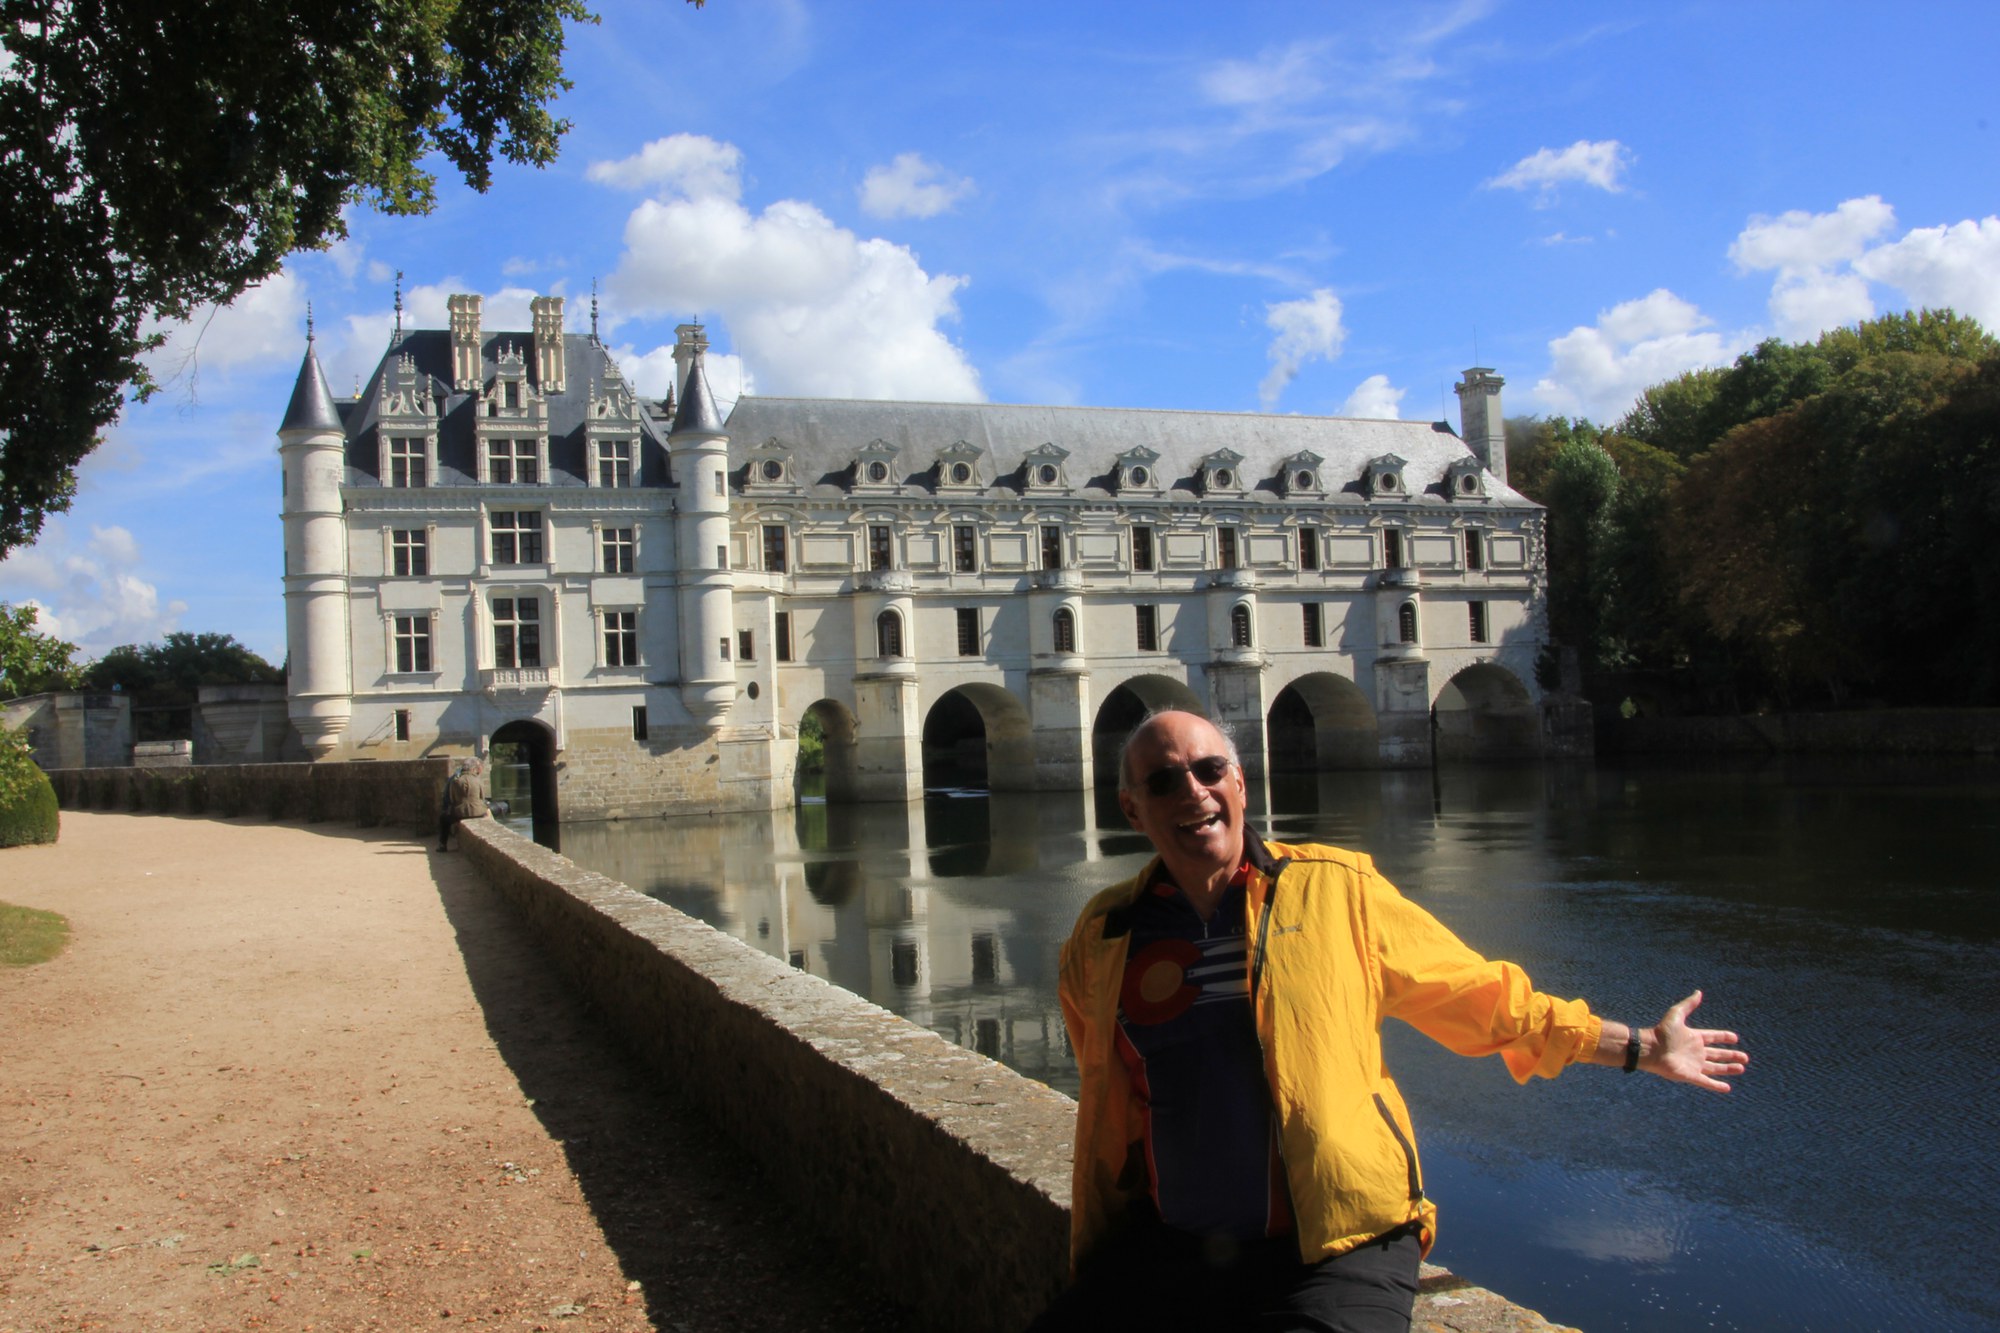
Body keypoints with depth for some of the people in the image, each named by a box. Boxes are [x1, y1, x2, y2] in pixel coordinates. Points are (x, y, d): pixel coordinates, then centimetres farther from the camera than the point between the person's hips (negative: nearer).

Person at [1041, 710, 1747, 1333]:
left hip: (1336, 1251, -2)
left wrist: (1639, 1046, 17)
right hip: (1162, 1255, 3)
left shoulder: (1334, 889, 1)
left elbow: (1481, 997, 12)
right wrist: (1092, 1264, 22)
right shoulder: (1101, 938, 6)